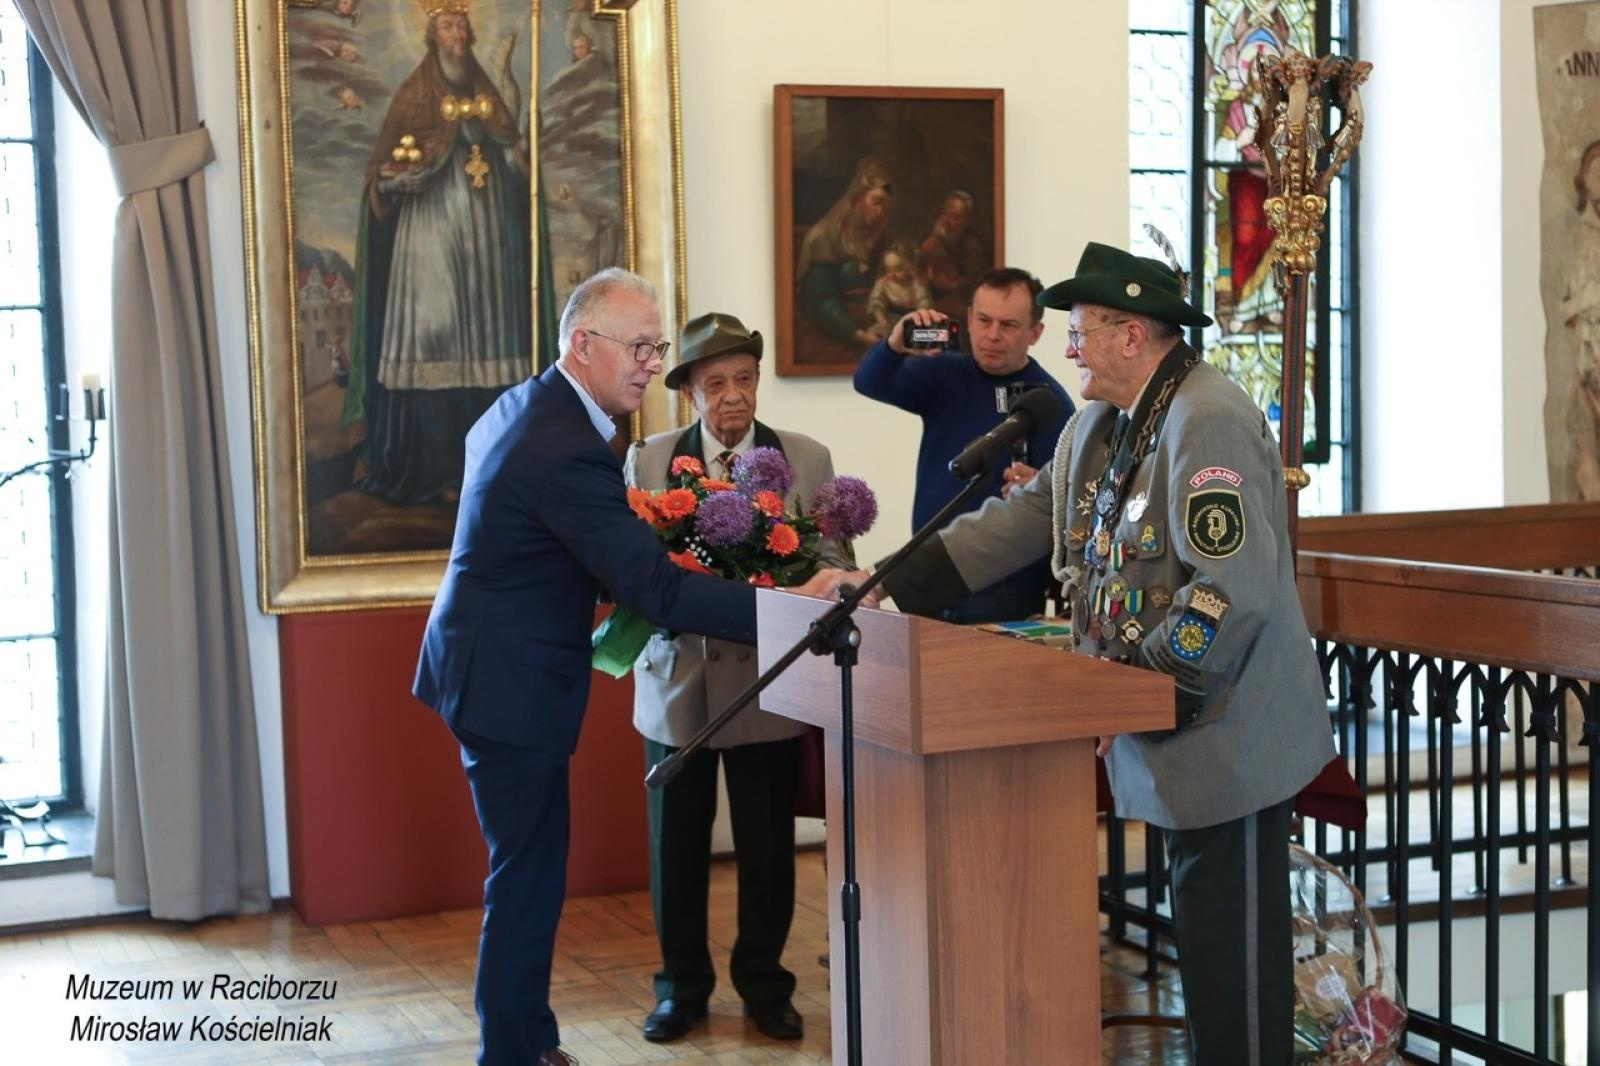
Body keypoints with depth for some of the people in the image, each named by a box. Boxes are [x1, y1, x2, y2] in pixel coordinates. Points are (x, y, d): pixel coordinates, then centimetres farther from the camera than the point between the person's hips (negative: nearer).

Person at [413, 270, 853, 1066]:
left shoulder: (518, 407, 6)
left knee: (527, 866, 17)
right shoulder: (567, 448, -25)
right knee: (531, 874, -2)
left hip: (488, 665, 10)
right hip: (511, 683, -10)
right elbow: (656, 589, -29)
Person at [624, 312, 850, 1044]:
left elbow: (834, 561, -4)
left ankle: (764, 986, 24)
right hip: (676, 680, 1)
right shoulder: (647, 462, 4)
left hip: (767, 682, -1)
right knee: (676, 844, 8)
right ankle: (682, 986, 25)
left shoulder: (807, 460, 2)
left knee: (767, 846, 6)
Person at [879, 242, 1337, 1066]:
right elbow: (1020, 519, 13)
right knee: (1199, 931, 17)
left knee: (1231, 942, 0)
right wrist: (887, 585, 8)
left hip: (1227, 740, -9)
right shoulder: (1101, 424, 12)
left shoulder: (1209, 423, -20)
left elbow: (1234, 592, -26)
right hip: (1169, 730, 9)